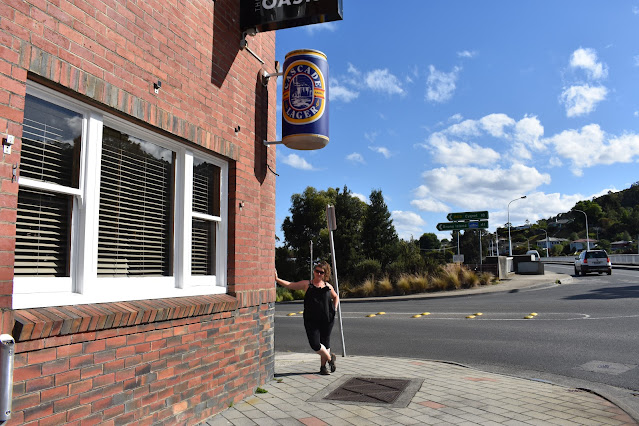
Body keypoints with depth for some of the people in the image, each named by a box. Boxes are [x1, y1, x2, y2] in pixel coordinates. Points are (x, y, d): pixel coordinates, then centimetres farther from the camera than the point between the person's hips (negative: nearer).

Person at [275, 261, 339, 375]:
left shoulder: (328, 286, 8)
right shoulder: (307, 284, 2)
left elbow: (336, 297, 26)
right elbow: (289, 285, -4)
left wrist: (334, 309, 12)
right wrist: (277, 279, -15)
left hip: (327, 319, 2)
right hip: (311, 320, -1)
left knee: (325, 342, 8)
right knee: (315, 344, -9)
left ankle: (323, 366, 28)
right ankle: (330, 357, 18)